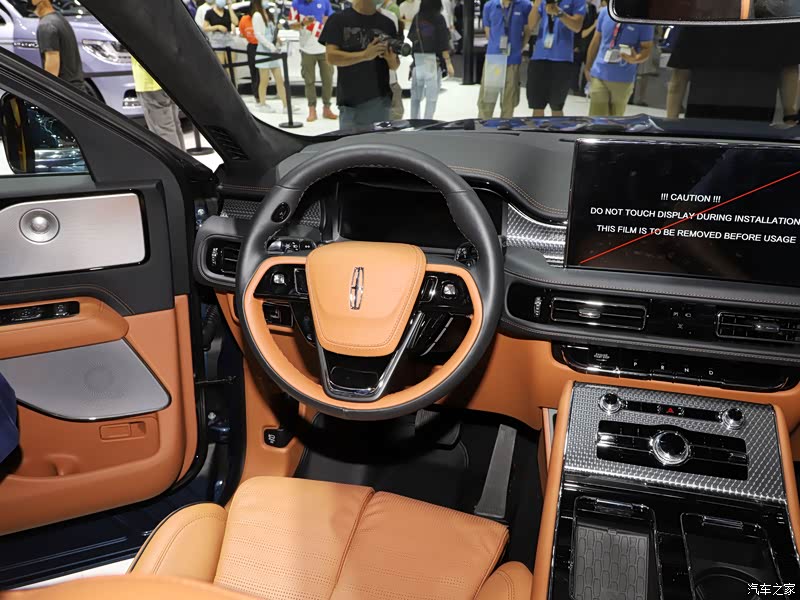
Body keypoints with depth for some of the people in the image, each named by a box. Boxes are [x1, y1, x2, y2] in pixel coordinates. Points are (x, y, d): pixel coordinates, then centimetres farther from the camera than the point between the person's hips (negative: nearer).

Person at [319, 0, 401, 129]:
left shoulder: (387, 23, 10)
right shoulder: (338, 19, 1)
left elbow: (394, 66, 11)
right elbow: (331, 56, -9)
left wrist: (391, 59, -13)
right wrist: (365, 55, -20)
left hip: (380, 100, 3)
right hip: (350, 102, -2)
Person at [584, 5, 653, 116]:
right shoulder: (605, 12, 3)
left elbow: (647, 48, -4)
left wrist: (636, 59, -27)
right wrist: (588, 67, 15)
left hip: (624, 79, -2)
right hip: (599, 75, 2)